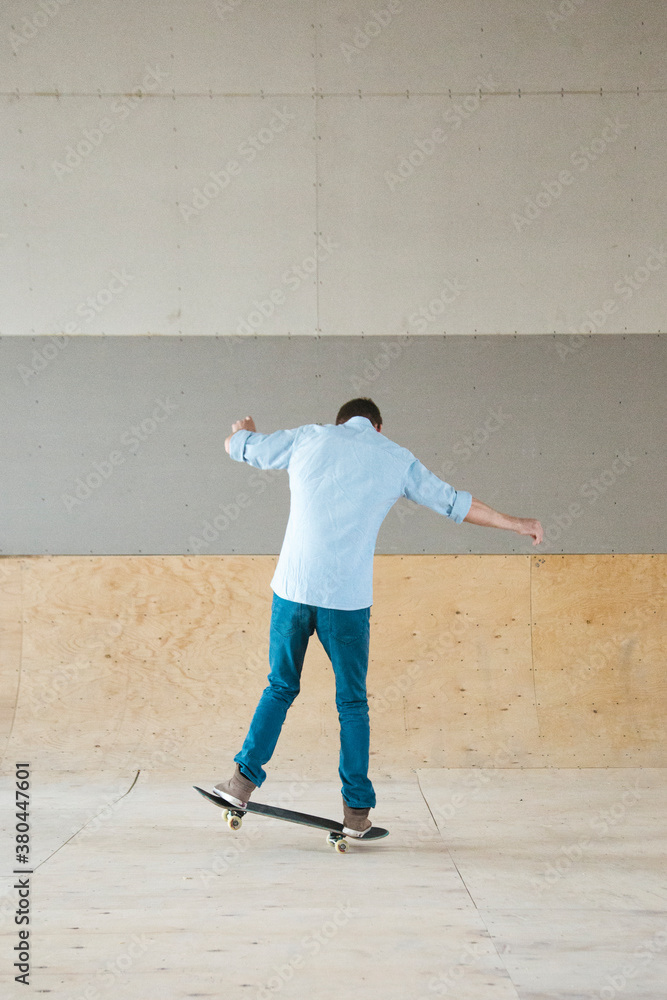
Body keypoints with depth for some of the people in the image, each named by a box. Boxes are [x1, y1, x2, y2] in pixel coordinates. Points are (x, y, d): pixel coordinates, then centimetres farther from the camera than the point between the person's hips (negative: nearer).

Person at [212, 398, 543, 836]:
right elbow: (456, 503, 15)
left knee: (281, 687, 19)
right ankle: (357, 810, 13)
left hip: (293, 587, 1)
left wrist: (244, 428, 45)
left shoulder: (308, 438, 9)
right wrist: (515, 523, 27)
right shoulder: (396, 458, 8)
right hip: (348, 598, -1)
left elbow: (238, 446, 21)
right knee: (352, 702, 10)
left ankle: (244, 780, 16)